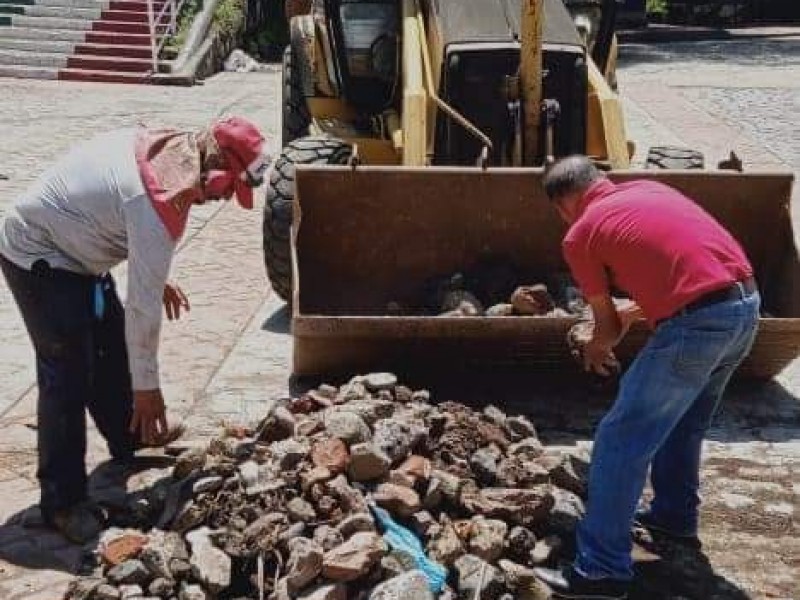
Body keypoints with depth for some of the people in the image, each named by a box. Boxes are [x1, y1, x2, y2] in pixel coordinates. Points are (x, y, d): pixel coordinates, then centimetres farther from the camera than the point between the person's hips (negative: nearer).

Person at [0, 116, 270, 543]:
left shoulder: (163, 147, -5)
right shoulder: (157, 203, -31)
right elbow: (143, 306, -25)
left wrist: (157, 278, 11)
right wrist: (146, 386, -16)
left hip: (72, 250, 10)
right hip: (38, 259, -10)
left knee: (112, 348, 19)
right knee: (68, 376, -9)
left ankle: (129, 441, 38)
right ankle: (62, 501, 0)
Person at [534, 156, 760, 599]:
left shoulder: (579, 236, 4)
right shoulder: (649, 189, 22)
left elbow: (607, 325, 12)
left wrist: (595, 351, 34)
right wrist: (634, 314, 41)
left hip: (698, 322, -8)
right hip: (746, 303, 8)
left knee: (620, 441, 0)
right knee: (684, 422, 28)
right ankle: (675, 516, 43)